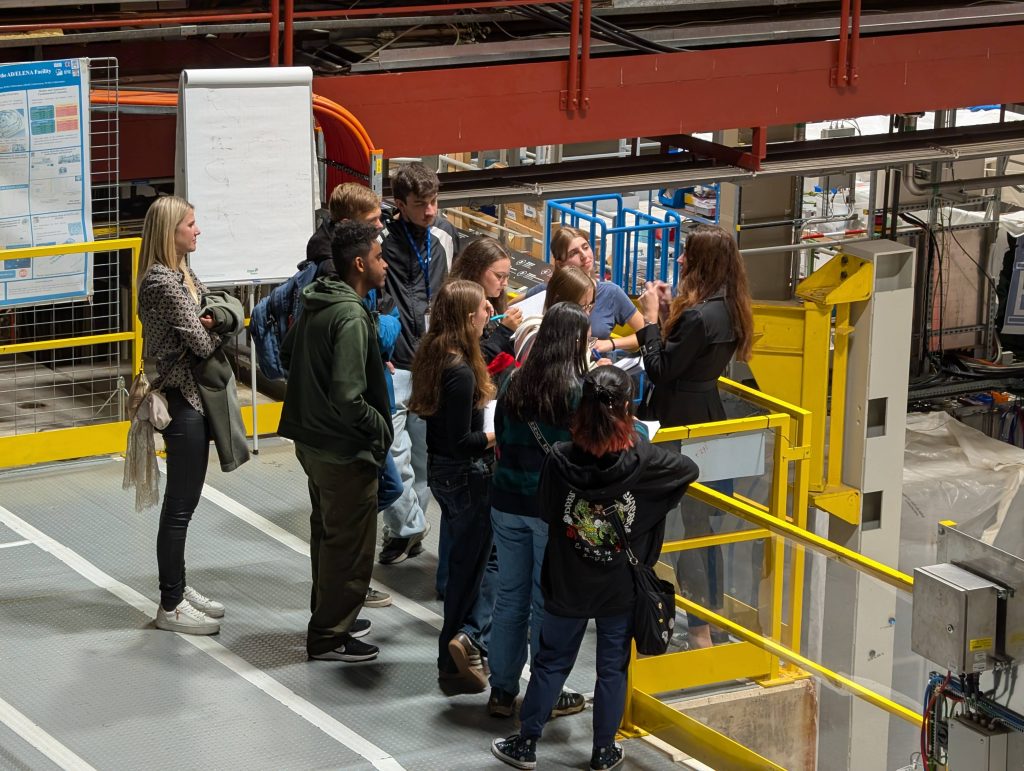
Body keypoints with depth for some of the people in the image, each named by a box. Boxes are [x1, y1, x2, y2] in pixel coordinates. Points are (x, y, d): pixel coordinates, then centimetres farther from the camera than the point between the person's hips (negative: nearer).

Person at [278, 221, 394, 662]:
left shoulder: (316, 304, 4)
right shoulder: (351, 317, -25)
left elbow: (288, 355, 20)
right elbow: (348, 397, -29)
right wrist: (381, 428, -15)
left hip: (311, 440, 10)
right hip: (344, 449, -10)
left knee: (327, 533, 23)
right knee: (350, 542, 3)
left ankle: (330, 617, 37)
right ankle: (330, 637, 11)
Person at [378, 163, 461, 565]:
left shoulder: (445, 234, 7)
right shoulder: (383, 238, -11)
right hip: (393, 362, -5)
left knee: (423, 453, 10)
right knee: (393, 449, -12)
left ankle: (407, 526, 22)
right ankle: (408, 526, 2)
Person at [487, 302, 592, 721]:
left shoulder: (513, 383, 2)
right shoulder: (579, 393, -14)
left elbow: (500, 442, 9)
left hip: (507, 503, 5)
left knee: (509, 597, 13)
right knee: (548, 604, 5)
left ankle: (502, 691, 19)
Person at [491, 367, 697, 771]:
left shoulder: (560, 459, -17)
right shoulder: (643, 460, -18)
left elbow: (546, 511, -3)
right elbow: (689, 468, 1)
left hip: (567, 585, 1)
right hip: (621, 587, -1)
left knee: (551, 662, 15)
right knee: (612, 668, 14)